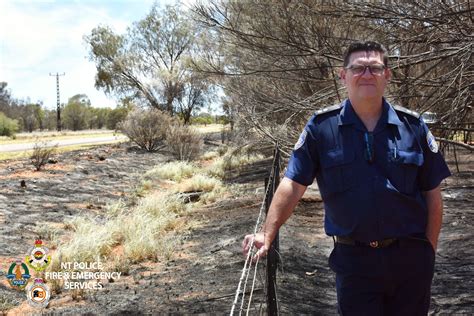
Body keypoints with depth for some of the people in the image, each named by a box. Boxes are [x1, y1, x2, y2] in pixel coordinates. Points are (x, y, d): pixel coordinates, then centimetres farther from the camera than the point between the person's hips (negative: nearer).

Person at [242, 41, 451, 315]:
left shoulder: (413, 126, 0)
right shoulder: (321, 127, -4)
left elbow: (433, 194, 4)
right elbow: (293, 185, -7)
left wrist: (429, 250, 3)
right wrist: (267, 235, -17)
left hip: (411, 258, 2)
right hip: (353, 261, -2)